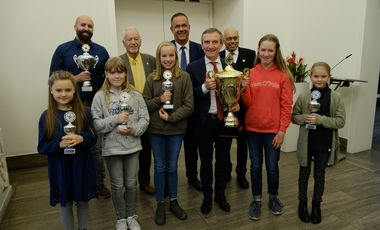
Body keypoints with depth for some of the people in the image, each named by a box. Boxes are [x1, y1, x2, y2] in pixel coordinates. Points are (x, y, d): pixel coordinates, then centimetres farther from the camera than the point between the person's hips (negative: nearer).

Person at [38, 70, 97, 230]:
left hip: (82, 165, 1)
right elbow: (42, 147, -5)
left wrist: (81, 139, -24)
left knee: (83, 201, 18)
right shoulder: (46, 117, -8)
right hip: (60, 167, 0)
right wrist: (60, 144, -23)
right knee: (65, 203, 17)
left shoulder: (84, 113, -7)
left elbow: (93, 139, -4)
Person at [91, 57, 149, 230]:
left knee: (131, 184, 15)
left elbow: (145, 119, -2)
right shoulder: (100, 96, -6)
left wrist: (133, 129, -19)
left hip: (133, 146, 1)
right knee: (117, 185, 13)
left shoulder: (135, 95, -2)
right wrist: (115, 119, -21)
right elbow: (95, 124, -9)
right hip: (111, 148, -1)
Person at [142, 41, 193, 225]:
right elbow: (144, 104, -2)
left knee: (172, 167, 13)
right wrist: (159, 99, -18)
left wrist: (171, 117, -16)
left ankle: (174, 202, 31)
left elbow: (188, 106, -7)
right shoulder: (151, 78, -3)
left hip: (176, 129, 0)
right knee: (160, 167, 11)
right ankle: (160, 205, 26)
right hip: (156, 130, 0)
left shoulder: (184, 77, -5)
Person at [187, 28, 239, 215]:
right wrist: (204, 87, -24)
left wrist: (237, 103, -12)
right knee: (206, 161, 14)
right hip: (204, 122, -2)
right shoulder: (193, 67, -6)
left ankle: (220, 194, 38)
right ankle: (207, 197, 34)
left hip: (225, 120, 2)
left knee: (223, 160, 17)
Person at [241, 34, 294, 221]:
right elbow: (247, 103, 1)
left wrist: (282, 130, -9)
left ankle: (273, 197, 34)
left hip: (273, 130, -2)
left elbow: (286, 105, -5)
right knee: (255, 165, 13)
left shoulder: (283, 75, -4)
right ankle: (257, 200, 29)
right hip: (253, 128, 2)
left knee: (272, 166, 10)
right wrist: (244, 88, -17)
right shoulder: (251, 73, 1)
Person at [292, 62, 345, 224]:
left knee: (319, 175, 14)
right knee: (304, 173, 14)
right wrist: (304, 118, -20)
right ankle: (302, 203, 32)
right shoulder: (303, 97, -4)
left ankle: (316, 205, 32)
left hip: (324, 144, 0)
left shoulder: (336, 98, -5)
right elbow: (294, 117, 1)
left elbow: (340, 121, -8)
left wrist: (320, 119, -22)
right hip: (306, 143, 0)